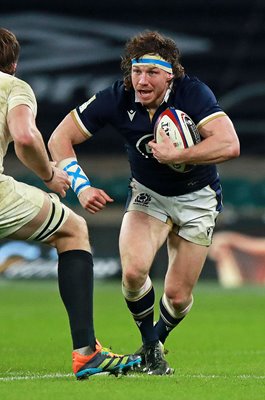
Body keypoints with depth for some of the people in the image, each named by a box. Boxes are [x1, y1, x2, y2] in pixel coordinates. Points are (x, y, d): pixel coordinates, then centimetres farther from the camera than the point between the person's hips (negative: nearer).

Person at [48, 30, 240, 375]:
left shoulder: (193, 93, -26)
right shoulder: (117, 98, -20)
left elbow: (229, 145, -39)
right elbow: (60, 138, -13)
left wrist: (176, 156, -42)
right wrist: (81, 186, -25)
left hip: (197, 198, -1)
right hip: (148, 193, 1)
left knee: (178, 296, -2)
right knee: (133, 270, -24)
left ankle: (156, 339, 33)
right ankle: (150, 347, 3)